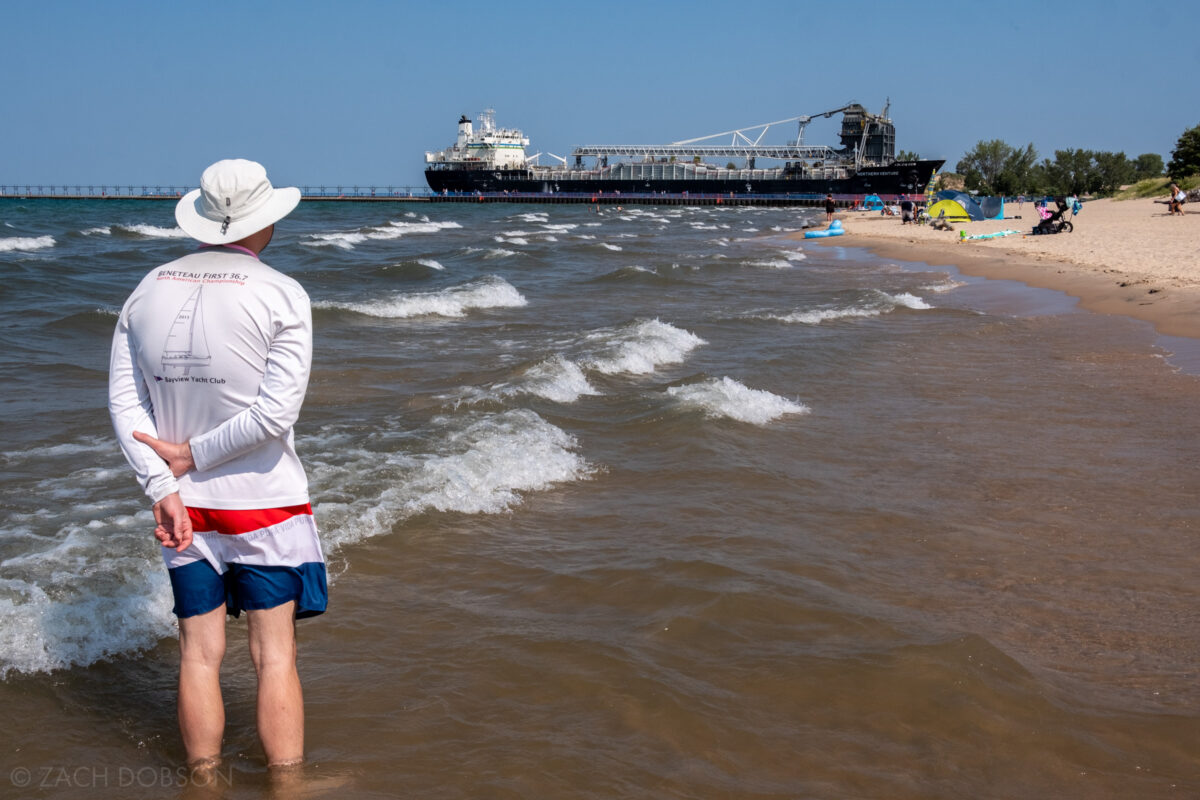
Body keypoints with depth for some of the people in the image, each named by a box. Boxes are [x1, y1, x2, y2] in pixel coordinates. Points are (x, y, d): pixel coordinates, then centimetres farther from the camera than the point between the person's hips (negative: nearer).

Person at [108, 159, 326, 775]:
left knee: (199, 653, 11)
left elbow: (123, 401, -2)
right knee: (274, 654, 5)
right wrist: (196, 455, -7)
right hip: (262, 503, -4)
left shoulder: (147, 291, 3)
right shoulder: (281, 295, -11)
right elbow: (276, 412, -18)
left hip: (185, 505, 4)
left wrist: (162, 487, -6)